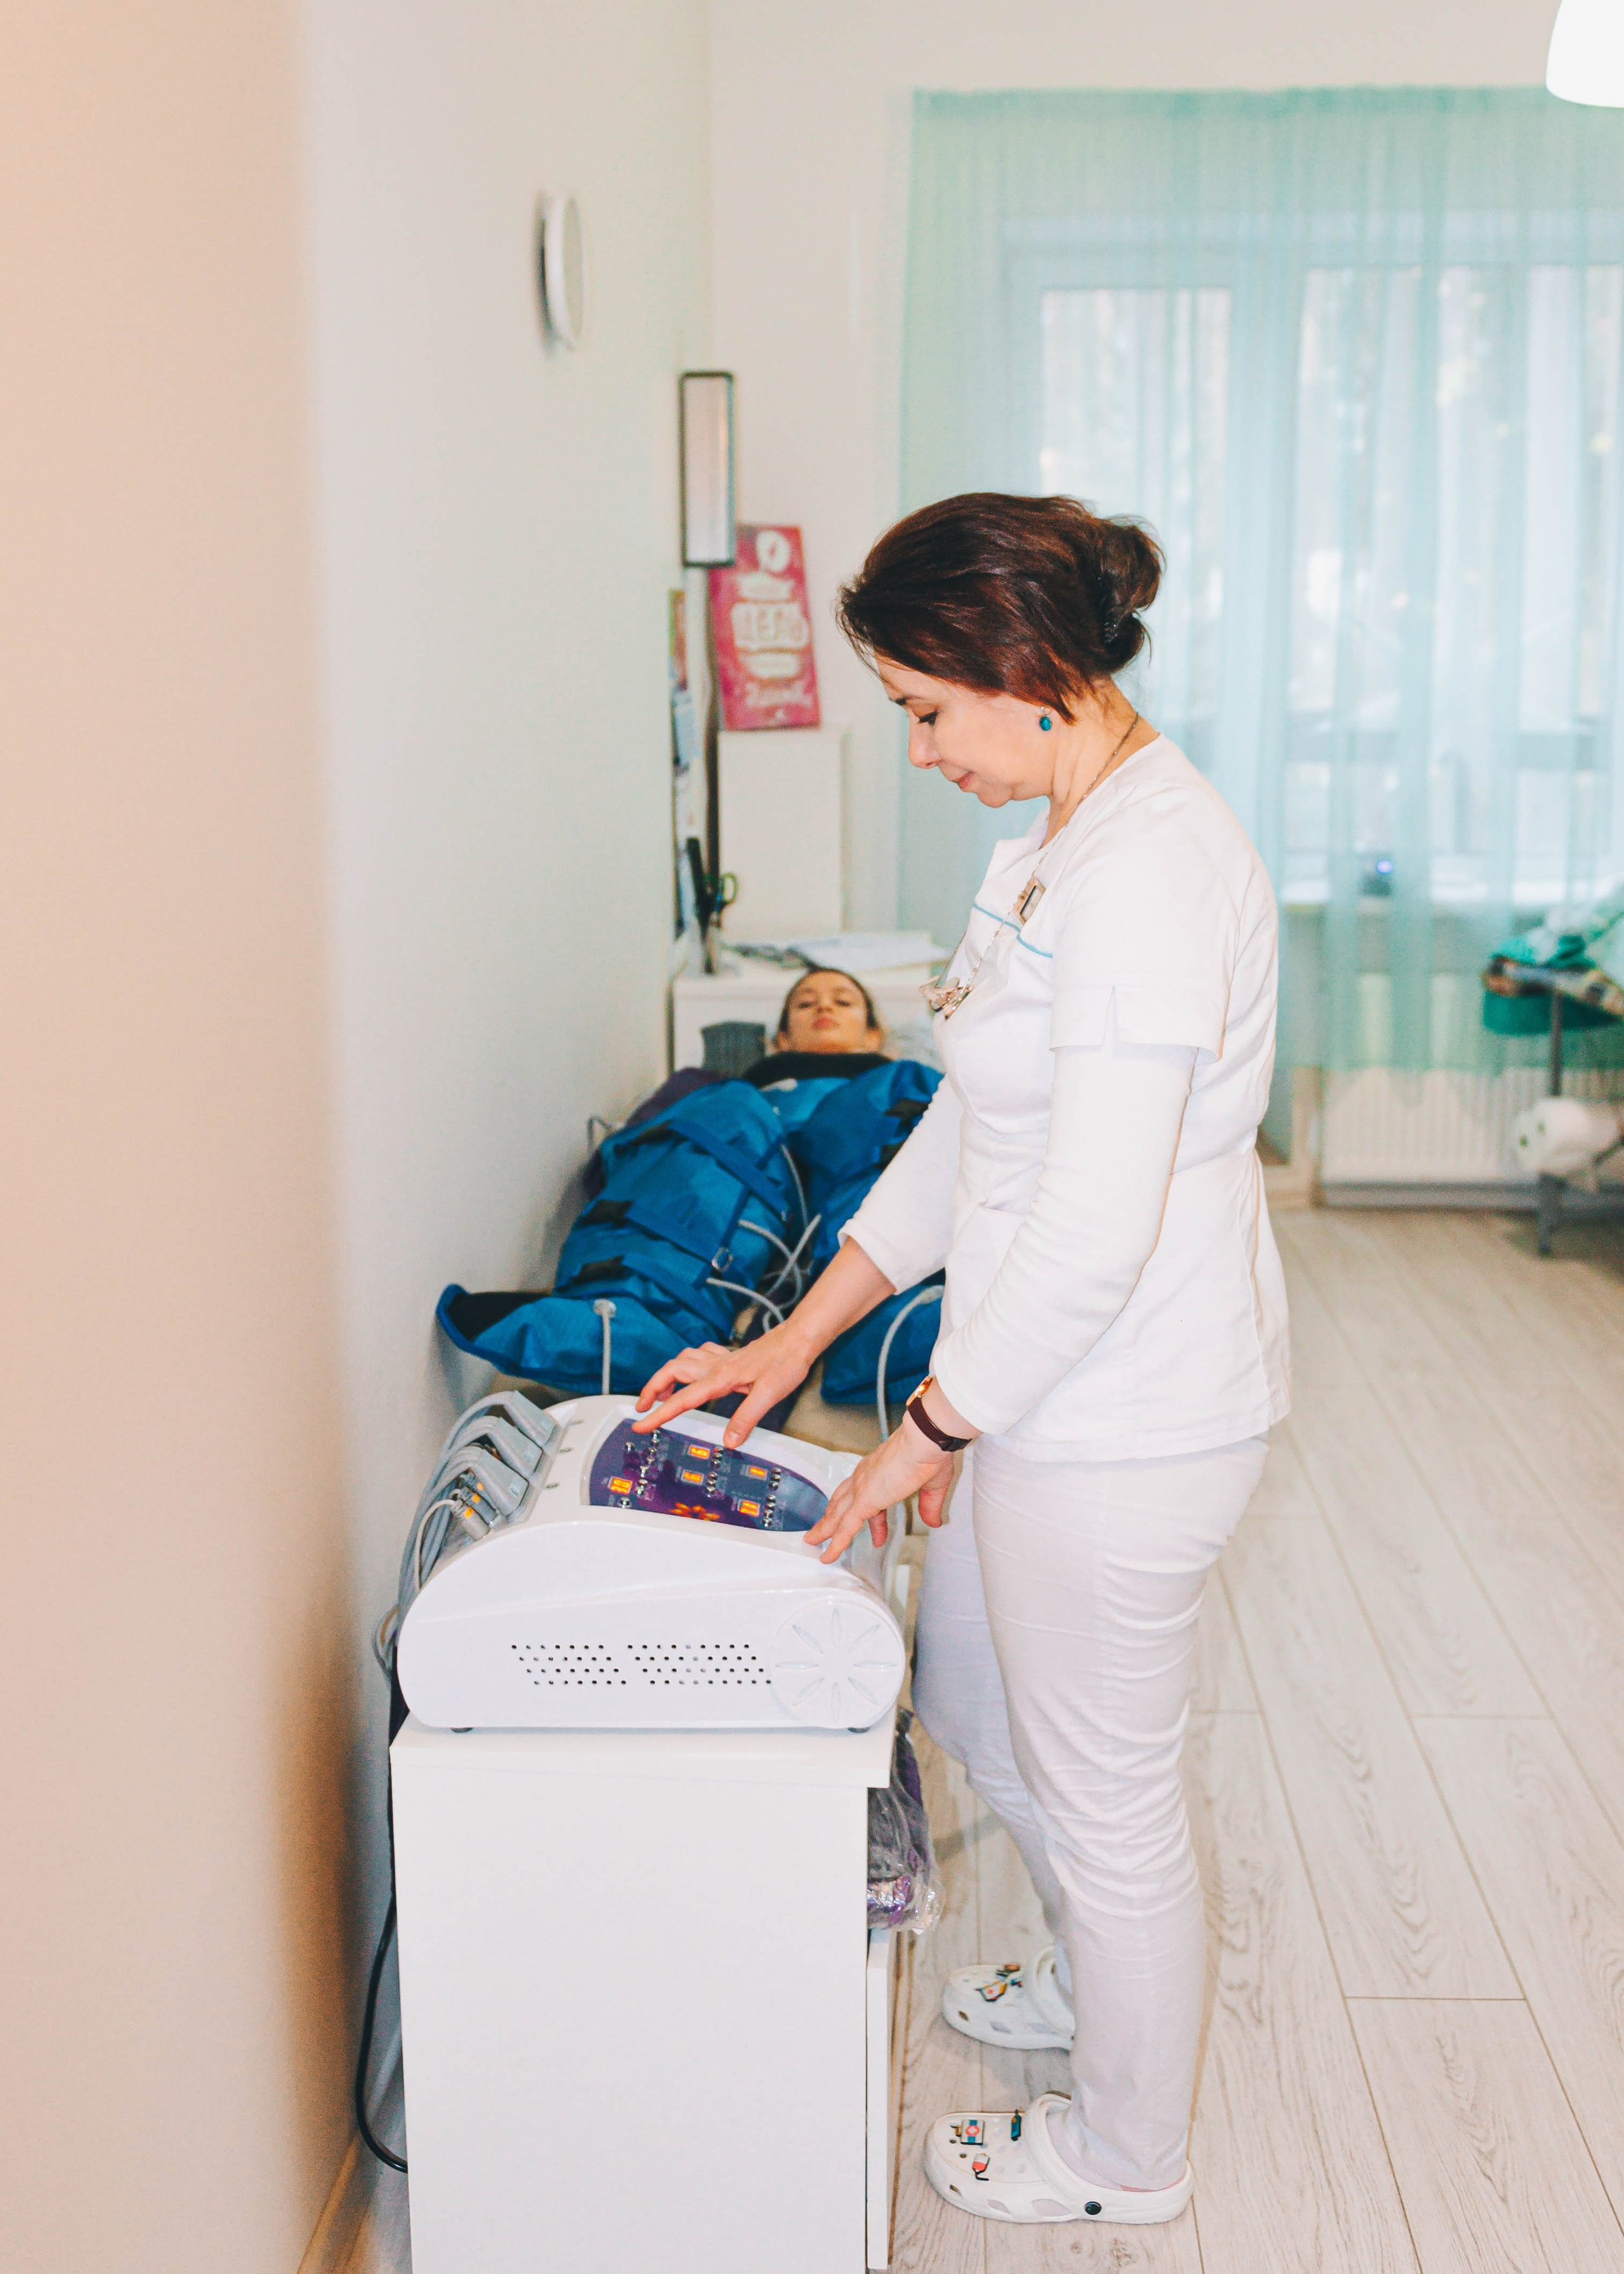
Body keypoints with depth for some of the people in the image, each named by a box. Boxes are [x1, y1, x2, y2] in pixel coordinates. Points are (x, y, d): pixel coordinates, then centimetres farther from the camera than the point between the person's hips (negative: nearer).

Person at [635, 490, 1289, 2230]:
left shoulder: (1149, 870, -26)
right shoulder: (1054, 835, 7)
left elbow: (1090, 1233, -27)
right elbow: (973, 1124, 12)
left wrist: (927, 1434, -15)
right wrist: (797, 1339, 11)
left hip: (1124, 1417, -10)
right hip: (1043, 1383, 10)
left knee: (1102, 1787, 11)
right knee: (967, 1702, 27)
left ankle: (1126, 2153, 37)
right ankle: (1097, 1976, 53)